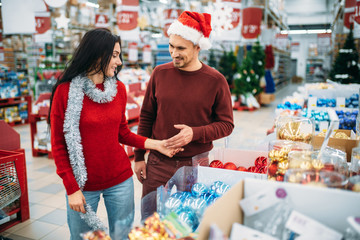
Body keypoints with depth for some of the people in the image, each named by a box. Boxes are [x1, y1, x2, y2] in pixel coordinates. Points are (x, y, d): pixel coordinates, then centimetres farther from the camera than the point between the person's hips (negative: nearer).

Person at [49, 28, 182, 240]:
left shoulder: (118, 89, 3)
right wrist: (72, 188, -9)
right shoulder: (66, 91, -10)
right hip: (84, 184, -3)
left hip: (120, 180, 3)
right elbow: (59, 145, -6)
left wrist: (154, 144, -2)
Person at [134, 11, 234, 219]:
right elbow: (146, 117, 7)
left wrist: (195, 133, -19)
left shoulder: (215, 80, -7)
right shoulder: (160, 73, 1)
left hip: (196, 164, -2)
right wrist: (139, 157, 7)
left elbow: (226, 125, -2)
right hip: (158, 163, 2)